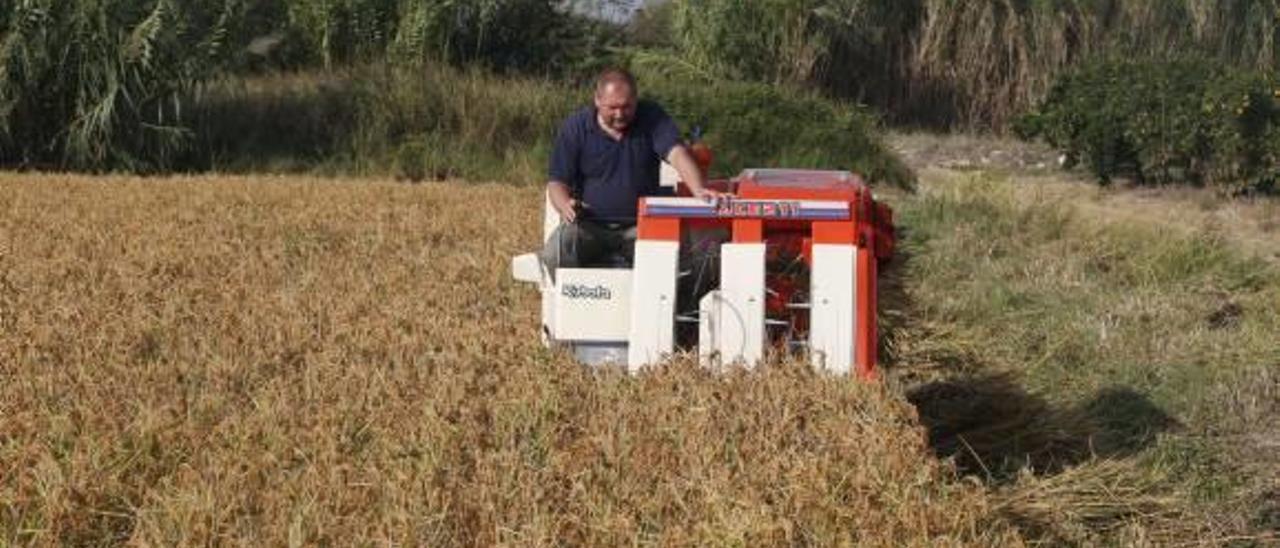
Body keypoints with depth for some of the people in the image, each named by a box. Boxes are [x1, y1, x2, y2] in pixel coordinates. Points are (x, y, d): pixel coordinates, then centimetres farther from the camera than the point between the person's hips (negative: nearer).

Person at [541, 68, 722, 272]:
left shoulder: (652, 118, -1)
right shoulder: (575, 127, 0)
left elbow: (677, 154, -16)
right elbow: (557, 181, 0)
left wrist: (699, 191, -36)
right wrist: (565, 206, -24)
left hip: (639, 226, 0)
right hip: (589, 225, 0)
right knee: (554, 254, -29)